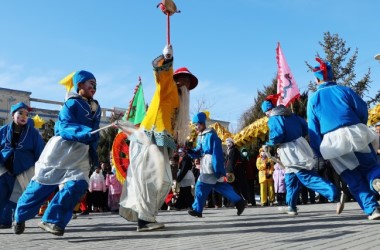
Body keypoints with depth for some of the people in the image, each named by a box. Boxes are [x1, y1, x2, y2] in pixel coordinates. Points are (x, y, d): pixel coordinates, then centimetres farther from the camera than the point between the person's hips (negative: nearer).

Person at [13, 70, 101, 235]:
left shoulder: (96, 108, 11)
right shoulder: (72, 103, -9)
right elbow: (65, 127, -23)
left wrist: (94, 154, 10)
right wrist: (87, 132, -37)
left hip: (80, 155, 5)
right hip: (61, 149, -5)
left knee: (78, 184, -15)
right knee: (43, 183, 3)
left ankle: (52, 220, -8)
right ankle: (20, 216, 24)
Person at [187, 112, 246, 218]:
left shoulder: (211, 135, -14)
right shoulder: (200, 136, 15)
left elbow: (217, 153, -19)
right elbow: (197, 153, 16)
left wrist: (218, 170, -22)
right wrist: (189, 151, -6)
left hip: (211, 165, -9)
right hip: (205, 165, 9)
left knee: (201, 185, -6)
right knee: (221, 186, 11)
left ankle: (197, 209, 4)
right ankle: (239, 202, 16)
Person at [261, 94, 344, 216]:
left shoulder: (273, 119, -10)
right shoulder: (291, 115, 14)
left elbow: (277, 135, -23)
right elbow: (305, 127, 14)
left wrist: (268, 144, -5)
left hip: (291, 152, -9)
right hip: (300, 146, 9)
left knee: (307, 178, -12)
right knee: (290, 178, 19)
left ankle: (335, 195, -25)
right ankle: (291, 207, 26)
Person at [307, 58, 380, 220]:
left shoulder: (313, 99, 8)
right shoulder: (344, 90, 8)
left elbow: (313, 129, 5)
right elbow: (363, 110, 6)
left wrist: (319, 154, 9)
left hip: (332, 142, 0)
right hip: (355, 133, 0)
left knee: (353, 180, 9)